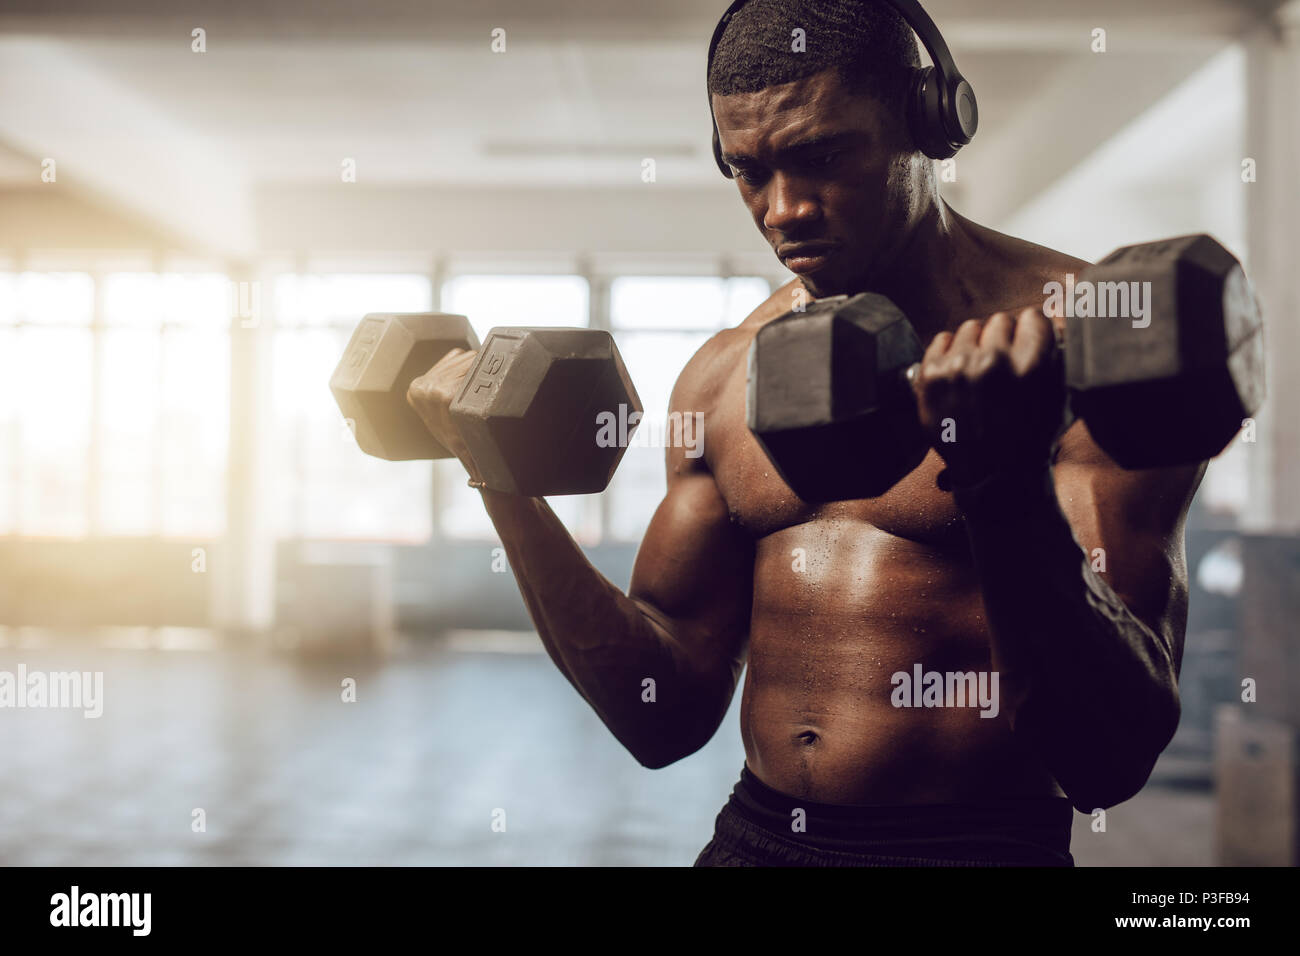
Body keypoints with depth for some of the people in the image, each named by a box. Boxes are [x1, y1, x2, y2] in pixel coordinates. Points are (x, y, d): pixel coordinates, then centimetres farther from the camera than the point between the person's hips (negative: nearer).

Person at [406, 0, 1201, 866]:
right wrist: (509, 487, 2)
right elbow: (669, 715, 9)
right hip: (754, 836, 4)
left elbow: (1113, 762, -13)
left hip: (977, 842, -3)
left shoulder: (1082, 340, -8)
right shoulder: (727, 372, 8)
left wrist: (1006, 483, -27)